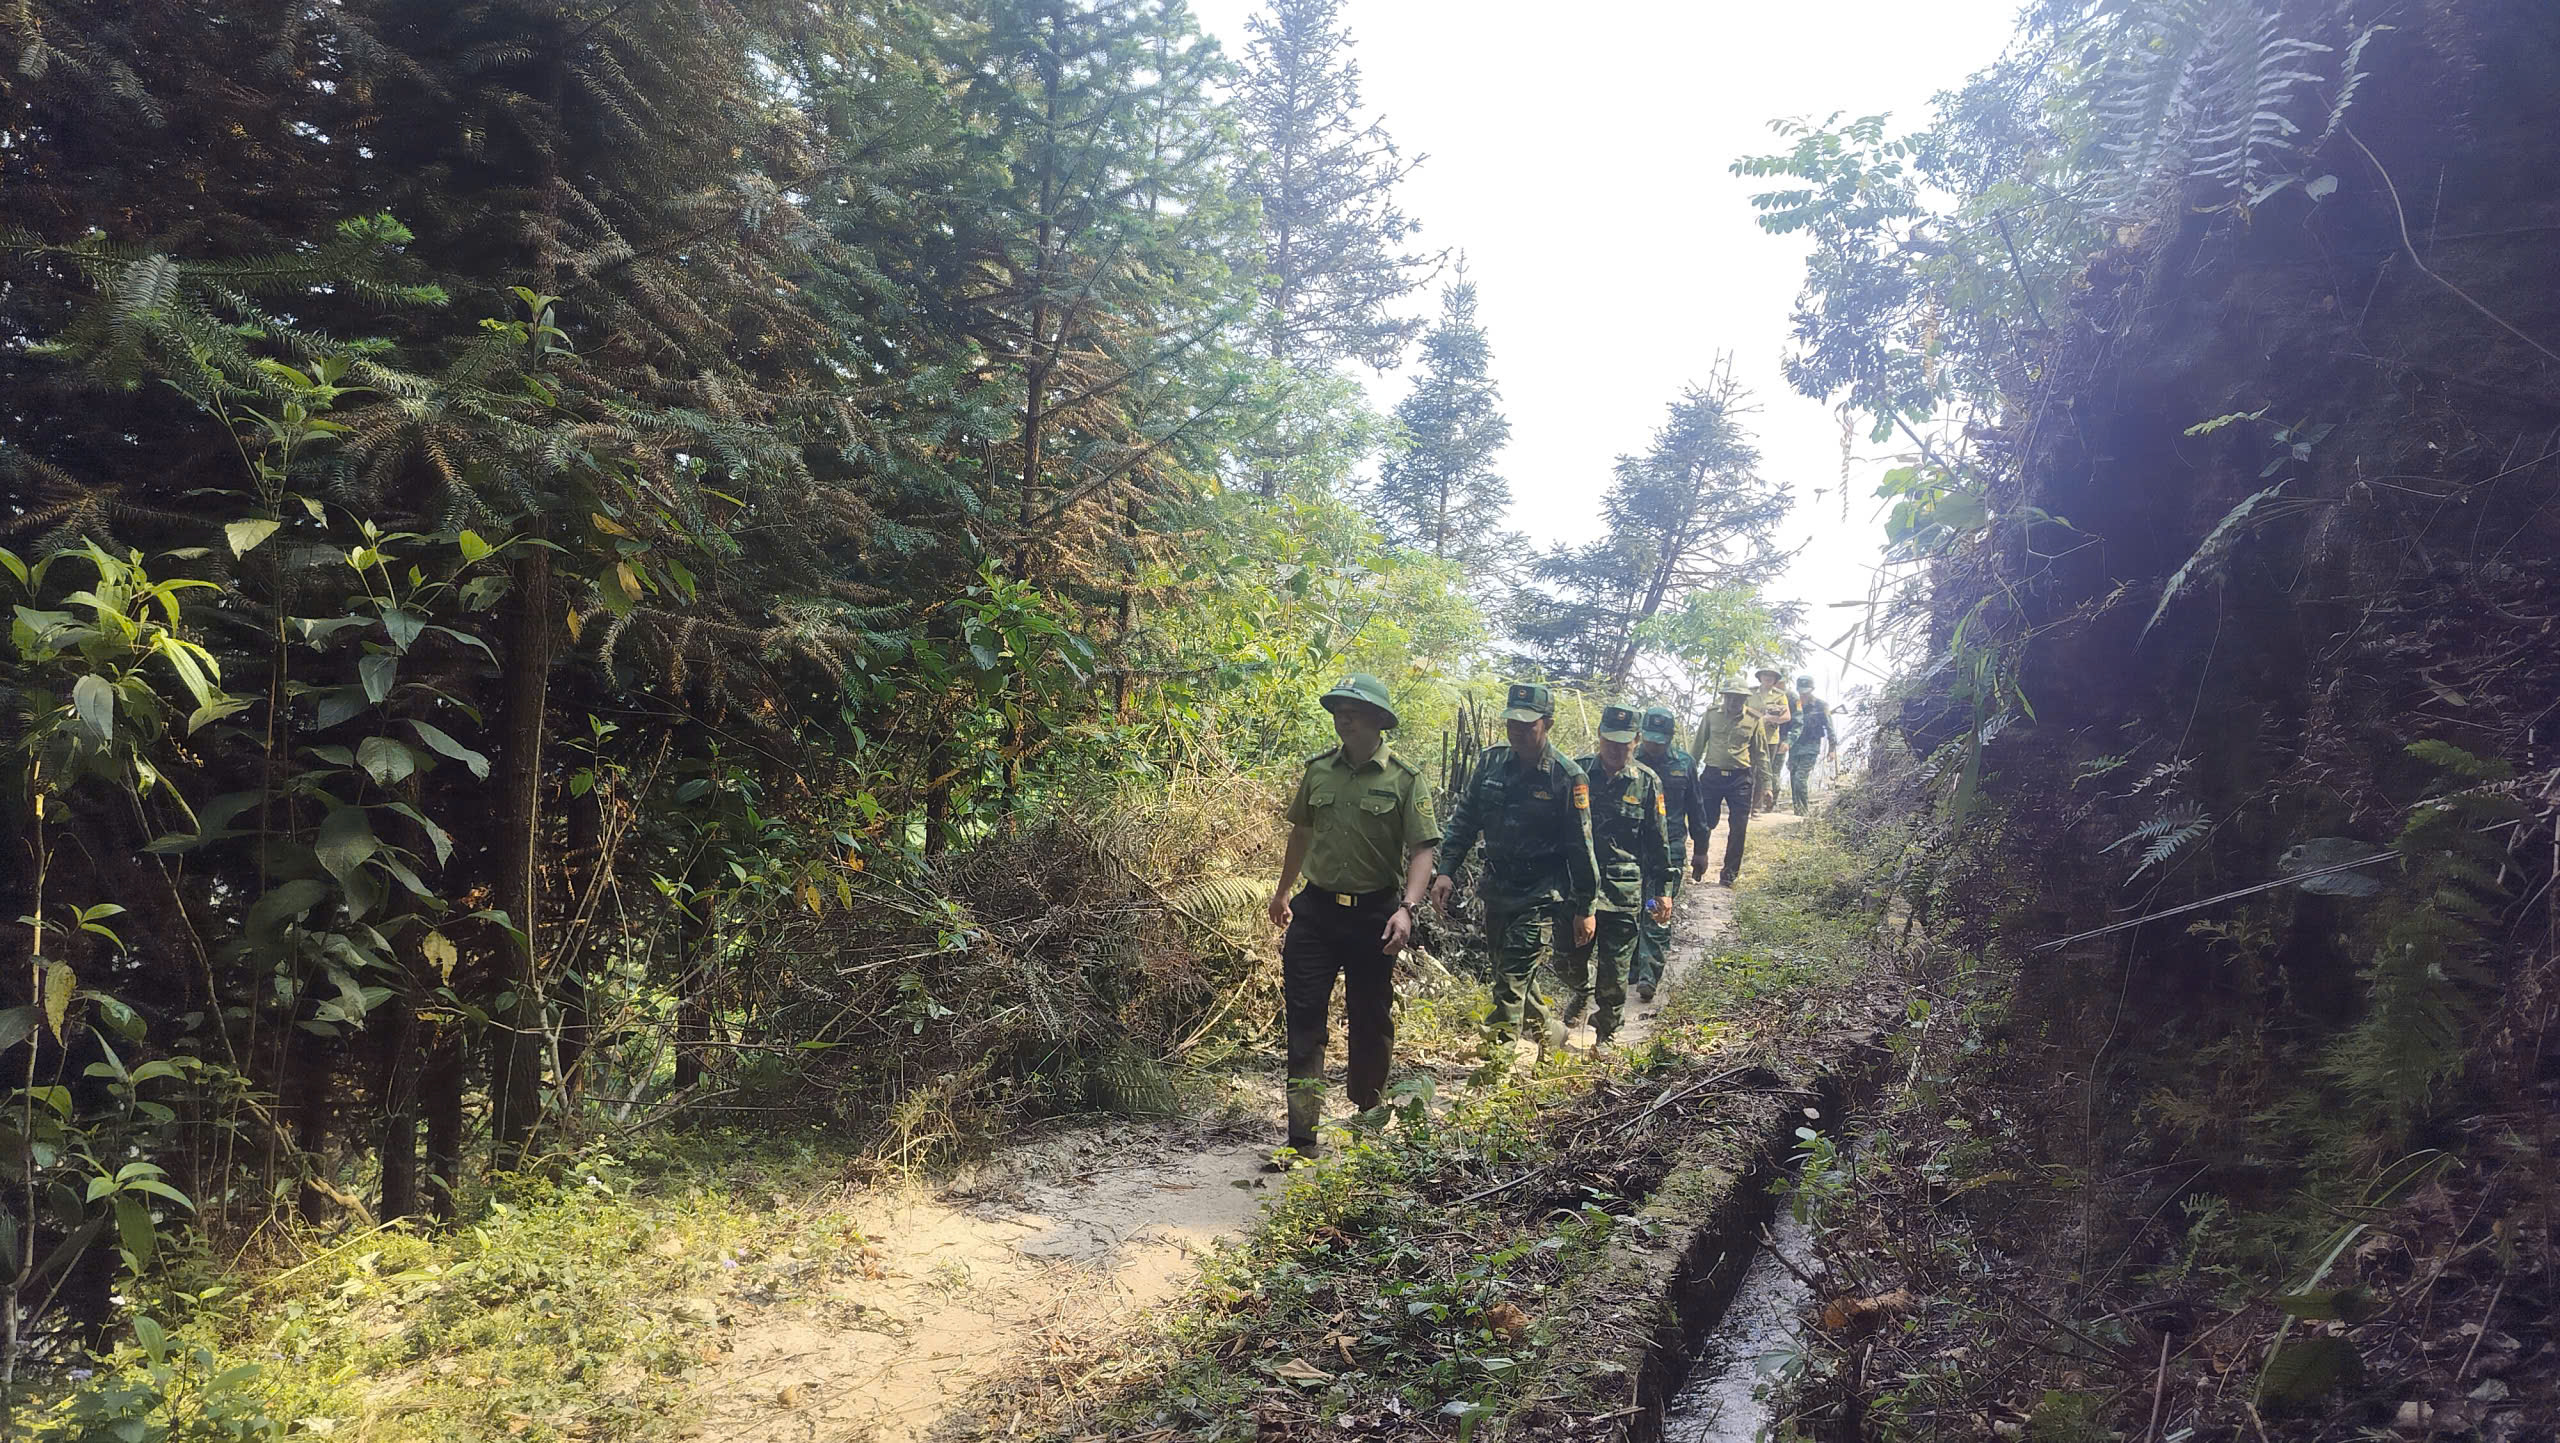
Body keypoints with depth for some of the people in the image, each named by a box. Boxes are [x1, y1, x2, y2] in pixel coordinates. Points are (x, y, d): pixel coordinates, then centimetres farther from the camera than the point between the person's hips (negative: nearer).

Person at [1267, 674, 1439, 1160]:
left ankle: (1368, 1116, 33)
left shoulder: (1405, 778, -7)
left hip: (1374, 914, -2)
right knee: (1303, 1016, -3)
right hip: (1316, 908, 3)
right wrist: (1282, 892, 26)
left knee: (1371, 1019, 11)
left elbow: (1422, 849, -10)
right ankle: (1301, 1134, 0)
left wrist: (1406, 908, -24)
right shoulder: (1318, 769, 5)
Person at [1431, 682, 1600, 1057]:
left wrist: (1585, 907, -7)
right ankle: (1545, 1031, 39)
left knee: (1512, 977, -12)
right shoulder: (1491, 762, 0)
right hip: (1496, 888, 6)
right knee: (1512, 970, 19)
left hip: (1540, 895, -6)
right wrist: (1445, 870, -1)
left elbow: (1581, 847, -9)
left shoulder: (1568, 777, -14)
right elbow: (1464, 819, 8)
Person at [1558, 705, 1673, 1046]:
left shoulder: (1646, 781, 0)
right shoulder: (1578, 771, 0)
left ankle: (1605, 1037, 22)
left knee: (1614, 974, 2)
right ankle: (1583, 992, 42)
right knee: (1568, 960, 9)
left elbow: (1657, 842, 6)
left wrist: (1662, 890, 5)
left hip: (1623, 891, -1)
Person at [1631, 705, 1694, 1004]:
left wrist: (1701, 850, 12)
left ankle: (1649, 975, -9)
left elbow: (1695, 808, 11)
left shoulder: (1684, 763, 2)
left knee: (1659, 914, -7)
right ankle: (1634, 968, 20)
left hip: (1669, 849, -1)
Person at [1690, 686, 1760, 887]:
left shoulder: (1754, 720, 3)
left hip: (1741, 778, 0)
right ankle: (1697, 869, 22)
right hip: (1712, 774, 0)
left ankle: (1729, 874, 14)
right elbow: (1699, 745, 10)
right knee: (1702, 823, 1)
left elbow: (1760, 754, 9)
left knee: (1738, 828, 1)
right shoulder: (1711, 715, 2)